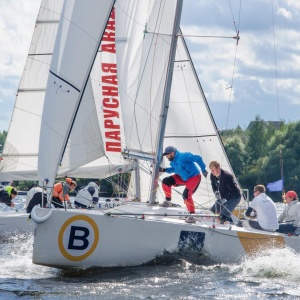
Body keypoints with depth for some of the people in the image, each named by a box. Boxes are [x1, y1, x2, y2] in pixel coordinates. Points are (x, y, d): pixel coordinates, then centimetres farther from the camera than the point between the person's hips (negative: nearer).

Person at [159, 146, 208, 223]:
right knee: (166, 181, 2)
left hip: (194, 177, -9)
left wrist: (203, 170, -22)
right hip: (183, 178, 9)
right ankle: (168, 201, 17)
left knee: (186, 195, -25)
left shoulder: (183, 156, -27)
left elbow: (198, 159, -25)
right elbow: (174, 169, 24)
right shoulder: (173, 162, 2)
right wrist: (164, 170, 9)